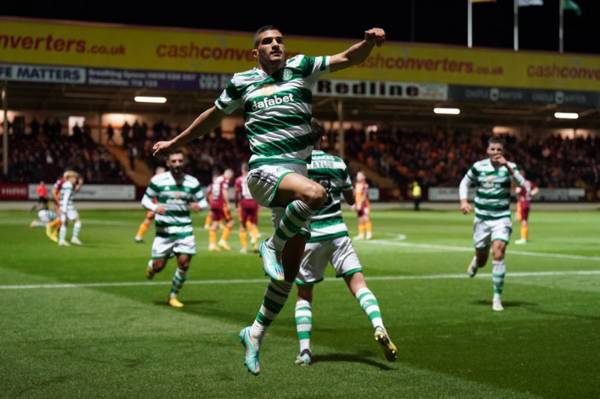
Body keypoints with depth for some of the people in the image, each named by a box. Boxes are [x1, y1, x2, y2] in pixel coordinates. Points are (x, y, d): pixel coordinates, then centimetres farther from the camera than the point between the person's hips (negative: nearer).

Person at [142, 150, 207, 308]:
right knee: (159, 266, -1)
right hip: (164, 229, -1)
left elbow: (203, 201, 9)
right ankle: (151, 266, 39)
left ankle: (173, 296, 11)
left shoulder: (192, 182, 1)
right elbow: (145, 200, 3)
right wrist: (154, 208, -19)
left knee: (184, 262, -10)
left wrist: (199, 206, -15)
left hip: (184, 229, 2)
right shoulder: (158, 180, -4)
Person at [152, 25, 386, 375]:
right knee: (316, 193, -36)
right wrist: (176, 142, 32)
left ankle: (256, 334, 19)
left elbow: (349, 58, 4)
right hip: (265, 172, -3)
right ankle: (271, 246, -13)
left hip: (297, 174, 3)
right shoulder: (242, 82, 9)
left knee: (290, 270, 4)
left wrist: (369, 42, -17)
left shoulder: (301, 67, 10)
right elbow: (213, 117, 24)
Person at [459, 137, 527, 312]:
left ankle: (497, 297, -9)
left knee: (498, 253, -19)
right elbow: (464, 183, 12)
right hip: (482, 219, 2)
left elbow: (522, 184, -23)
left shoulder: (509, 167, -7)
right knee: (482, 259, 10)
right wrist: (464, 201, -4)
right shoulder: (478, 167, -2)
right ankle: (476, 261, 51)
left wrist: (508, 167, -35)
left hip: (502, 219, -2)